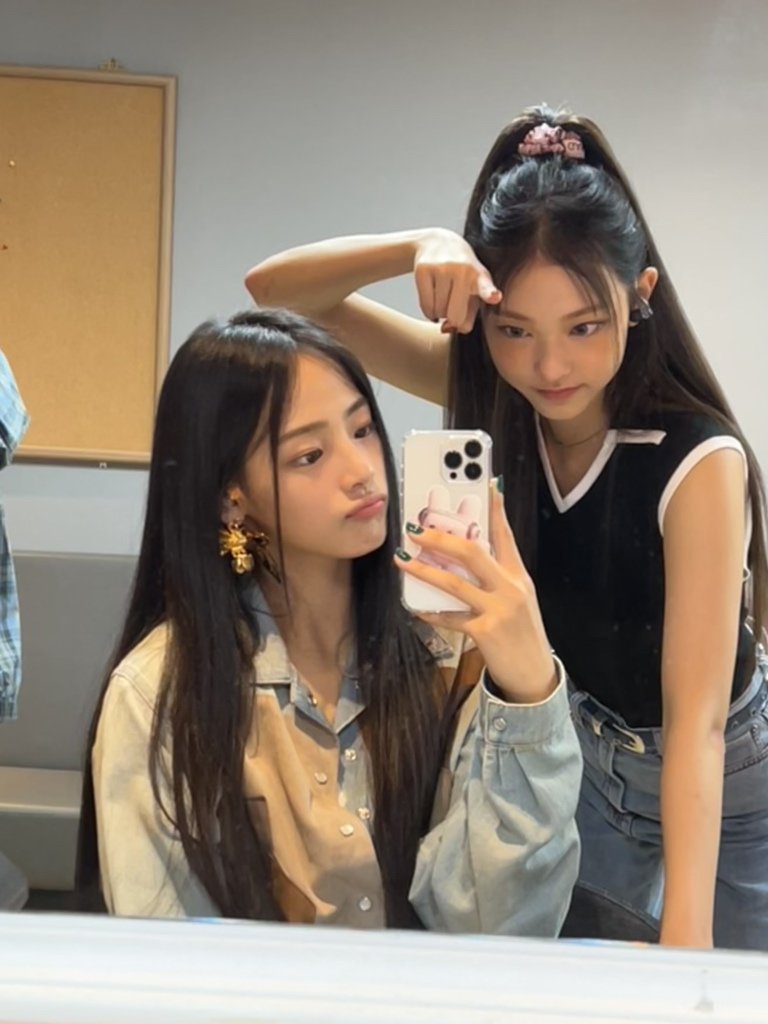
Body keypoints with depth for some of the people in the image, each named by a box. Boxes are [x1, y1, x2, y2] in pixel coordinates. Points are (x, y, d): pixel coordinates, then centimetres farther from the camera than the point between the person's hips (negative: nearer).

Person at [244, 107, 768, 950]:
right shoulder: (492, 394, -17)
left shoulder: (697, 462, -31)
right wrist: (418, 247, -38)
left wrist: (684, 940, -44)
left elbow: (696, 719, -35)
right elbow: (275, 293, -19)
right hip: (580, 760, 4)